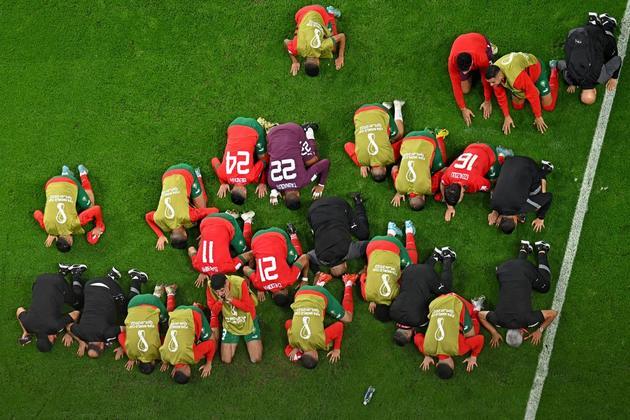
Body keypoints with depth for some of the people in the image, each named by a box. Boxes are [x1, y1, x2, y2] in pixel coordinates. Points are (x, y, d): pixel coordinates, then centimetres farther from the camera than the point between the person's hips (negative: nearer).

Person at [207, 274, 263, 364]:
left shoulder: (240, 283, -31)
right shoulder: (210, 287, -23)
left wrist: (230, 299, -35)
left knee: (256, 359, -3)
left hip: (248, 322, -2)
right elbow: (214, 311, -13)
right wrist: (220, 300, -32)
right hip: (230, 324, 2)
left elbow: (249, 307, -26)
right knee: (226, 360, -2)